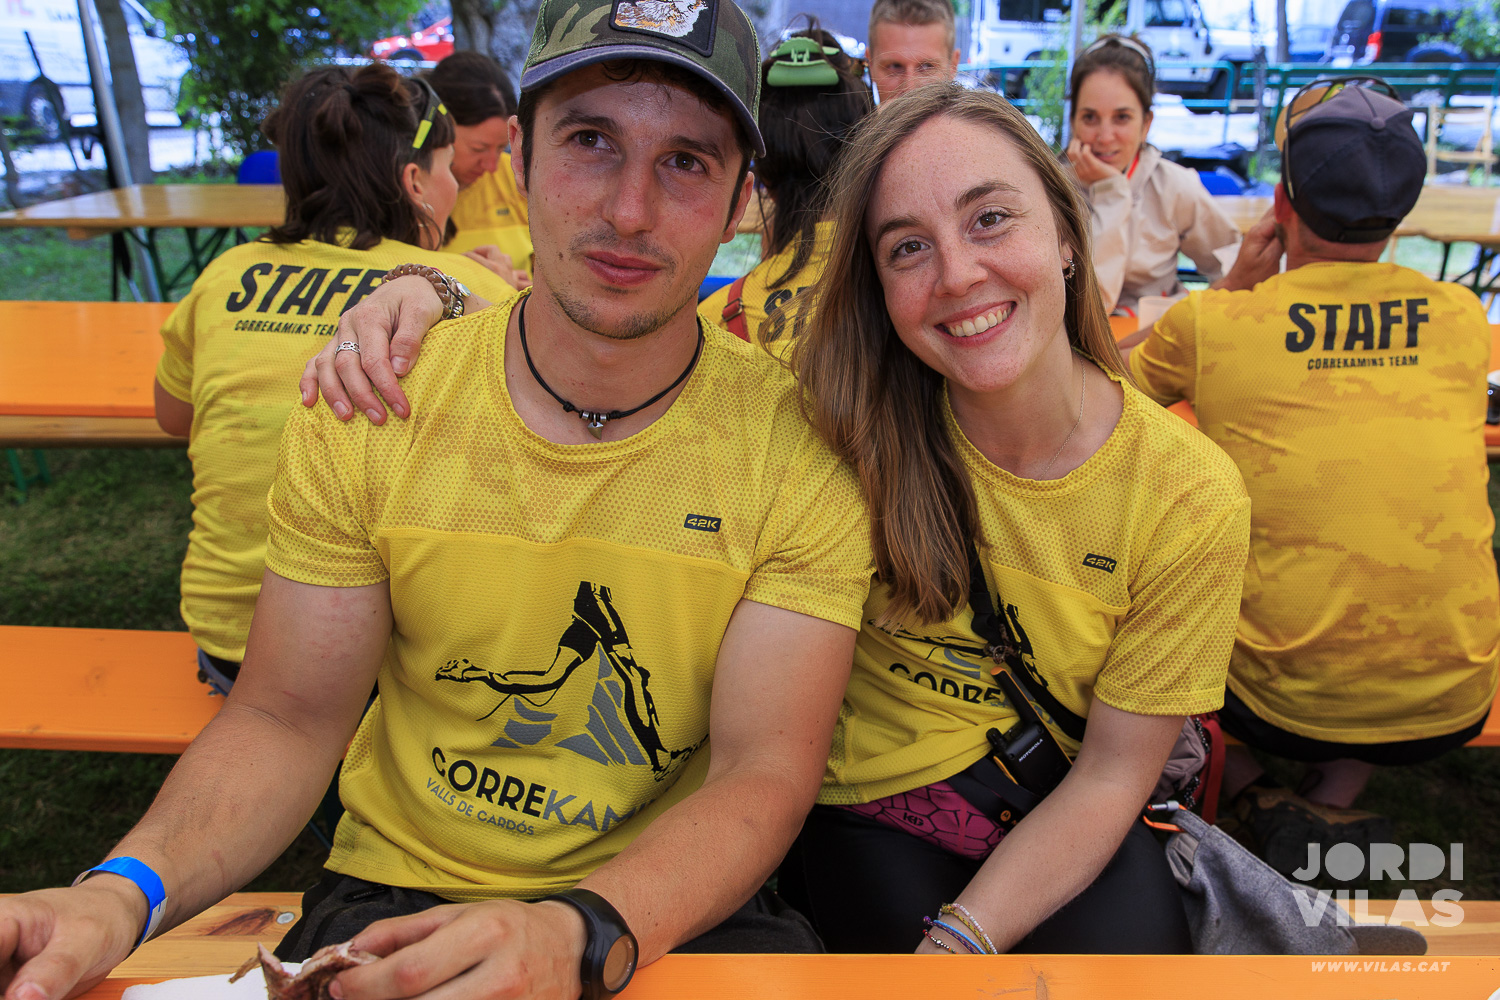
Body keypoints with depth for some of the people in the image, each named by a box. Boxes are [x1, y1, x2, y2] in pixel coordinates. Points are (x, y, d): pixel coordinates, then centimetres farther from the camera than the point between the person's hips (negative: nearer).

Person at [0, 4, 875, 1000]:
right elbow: (287, 720, -1)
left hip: (685, 909, 0)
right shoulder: (368, 405, -5)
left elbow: (766, 770, -14)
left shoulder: (800, 446, -11)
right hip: (394, 898, 1)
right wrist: (126, 891, -20)